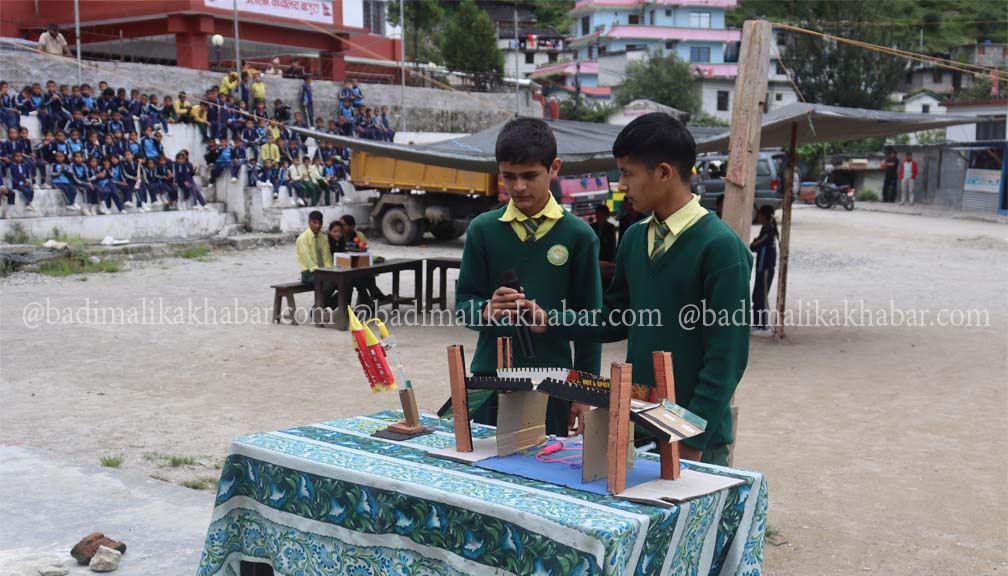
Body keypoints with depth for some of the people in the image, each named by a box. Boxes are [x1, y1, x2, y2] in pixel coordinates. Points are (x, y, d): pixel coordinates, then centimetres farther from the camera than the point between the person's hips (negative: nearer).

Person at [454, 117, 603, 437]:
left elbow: (588, 320, 1)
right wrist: (487, 311, -19)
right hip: (489, 377, 1)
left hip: (551, 382, -1)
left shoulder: (578, 235, -2)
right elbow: (464, 303, 4)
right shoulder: (483, 229, 2)